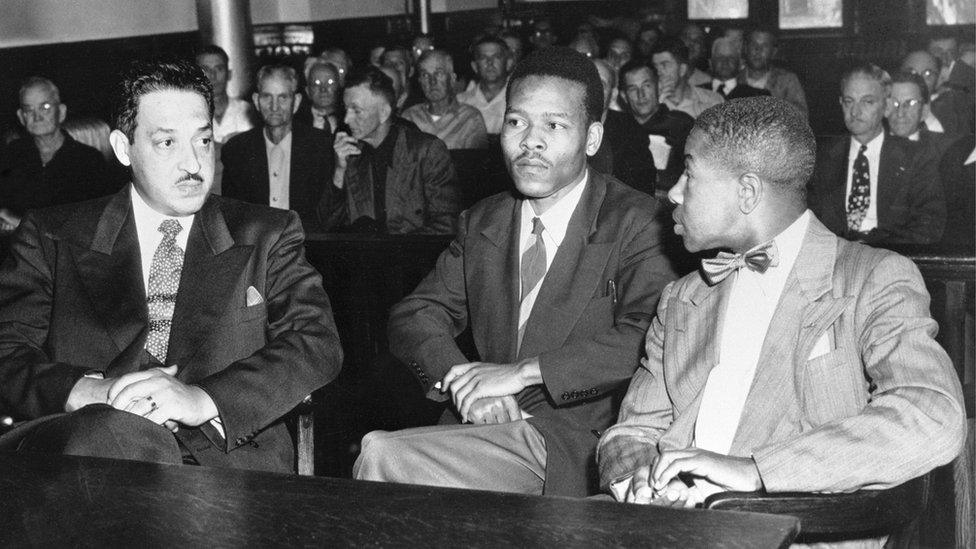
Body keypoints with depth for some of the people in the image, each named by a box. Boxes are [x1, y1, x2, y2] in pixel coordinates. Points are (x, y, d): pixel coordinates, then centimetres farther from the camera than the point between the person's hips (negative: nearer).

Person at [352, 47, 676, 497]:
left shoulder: (638, 224, -5)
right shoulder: (481, 223, 15)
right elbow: (415, 314, 12)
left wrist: (522, 371, -19)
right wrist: (458, 377, -10)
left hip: (576, 447, -5)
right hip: (491, 425, 5)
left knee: (379, 456, -24)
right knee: (377, 450, -24)